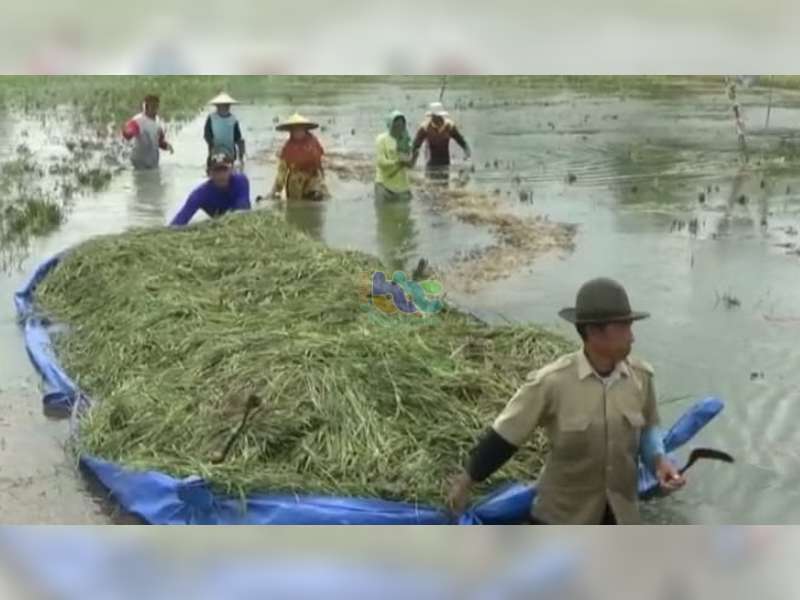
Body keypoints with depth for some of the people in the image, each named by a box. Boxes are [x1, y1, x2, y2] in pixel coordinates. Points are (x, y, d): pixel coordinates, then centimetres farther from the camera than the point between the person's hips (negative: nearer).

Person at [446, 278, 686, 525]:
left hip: (619, 508, 4)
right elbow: (505, 434, -15)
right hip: (564, 509, -4)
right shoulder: (553, 382, -24)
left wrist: (659, 460, -10)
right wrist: (467, 479, -6)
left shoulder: (640, 376, -11)